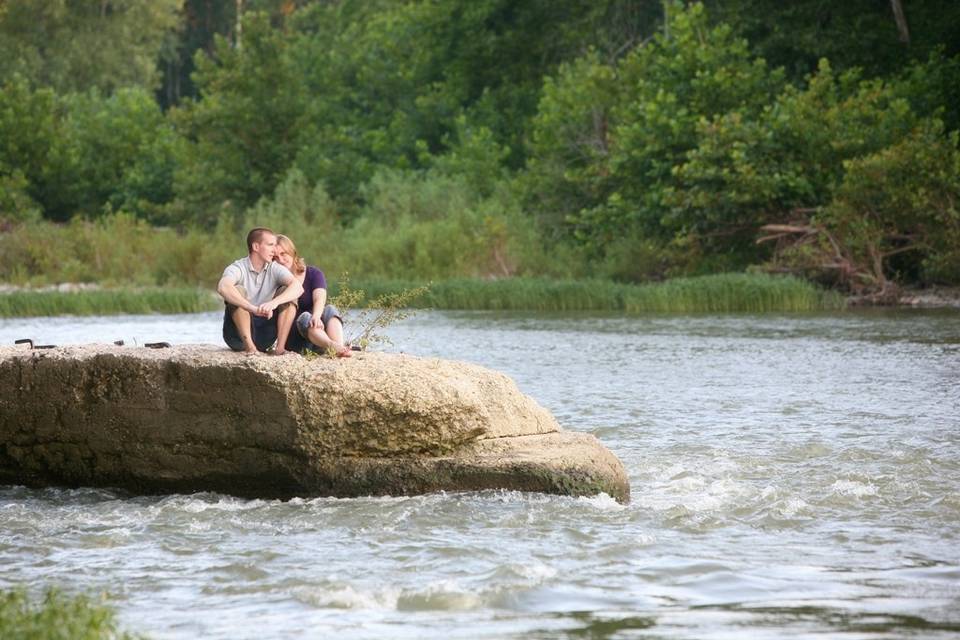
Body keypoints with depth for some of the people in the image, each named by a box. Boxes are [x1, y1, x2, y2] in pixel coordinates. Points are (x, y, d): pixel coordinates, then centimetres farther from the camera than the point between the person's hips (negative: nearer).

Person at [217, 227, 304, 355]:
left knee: (286, 292, -12)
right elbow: (223, 287, -35)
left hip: (264, 336, 3)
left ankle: (280, 347, -22)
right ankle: (249, 346, -31)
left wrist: (274, 302, -40)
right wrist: (253, 309, -48)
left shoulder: (275, 269, 0)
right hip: (238, 335, -3)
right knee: (238, 291, -26)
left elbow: (298, 287, -20)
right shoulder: (238, 268, -12)